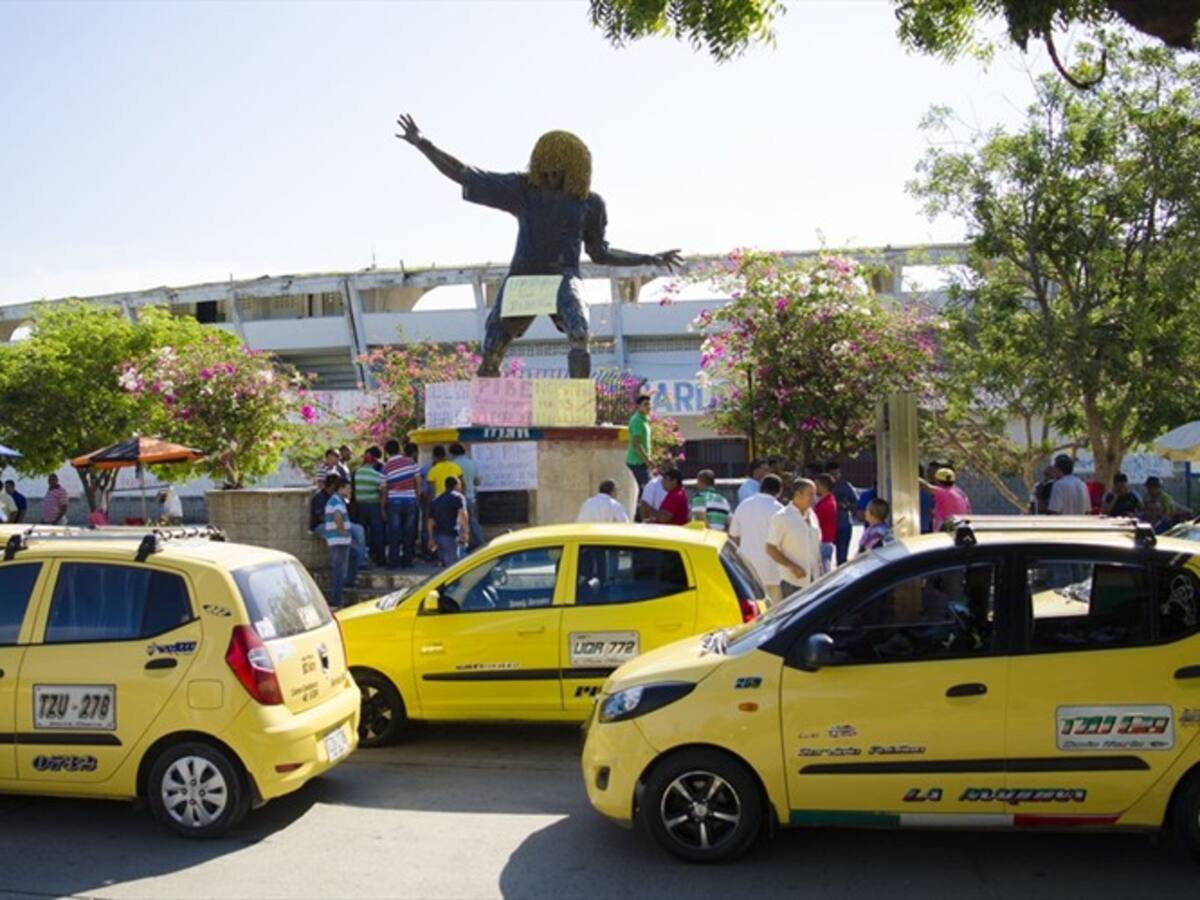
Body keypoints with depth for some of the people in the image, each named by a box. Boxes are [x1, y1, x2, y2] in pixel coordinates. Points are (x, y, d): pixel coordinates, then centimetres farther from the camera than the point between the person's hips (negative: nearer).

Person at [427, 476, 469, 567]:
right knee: (451, 564, -7)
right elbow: (462, 514, -19)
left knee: (444, 563, 16)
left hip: (437, 535, 7)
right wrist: (466, 531, -23)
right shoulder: (458, 497, -2)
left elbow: (431, 521, 19)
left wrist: (431, 538, 23)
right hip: (450, 535, -7)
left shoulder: (436, 499, 18)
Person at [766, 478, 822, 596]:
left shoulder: (812, 516, 10)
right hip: (792, 581, -6)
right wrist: (792, 567, -19)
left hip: (813, 580, 6)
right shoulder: (781, 517, -11)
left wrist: (820, 572, 10)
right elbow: (770, 549, -12)